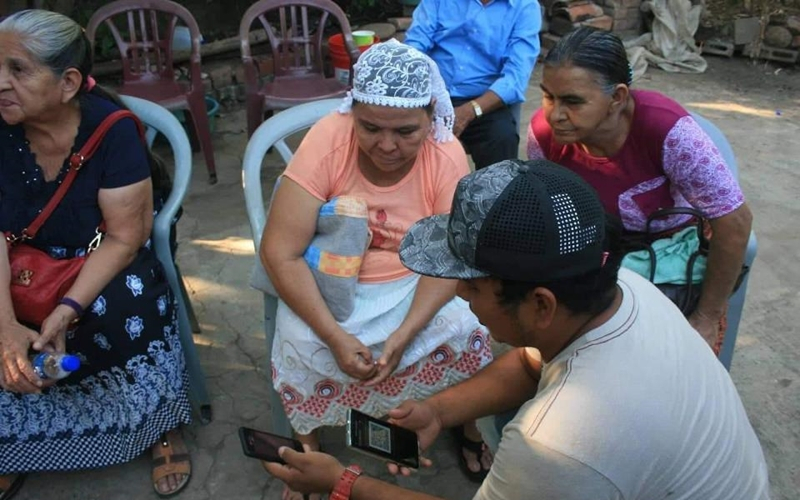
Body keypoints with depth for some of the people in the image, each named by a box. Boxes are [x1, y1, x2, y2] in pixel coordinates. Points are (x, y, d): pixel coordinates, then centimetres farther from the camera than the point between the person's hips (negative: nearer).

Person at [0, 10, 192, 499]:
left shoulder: (113, 131, -22)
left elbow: (124, 238, -21)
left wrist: (66, 312, -33)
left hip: (104, 265, -3)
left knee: (126, 310, -32)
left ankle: (163, 428, -5)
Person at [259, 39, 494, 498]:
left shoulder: (447, 155, -20)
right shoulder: (327, 141, -24)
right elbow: (280, 253, -24)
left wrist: (404, 335, -30)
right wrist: (335, 336, -32)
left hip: (415, 280, 1)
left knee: (467, 333, -21)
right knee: (301, 345, -27)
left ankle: (470, 425, 12)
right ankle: (309, 449, 3)